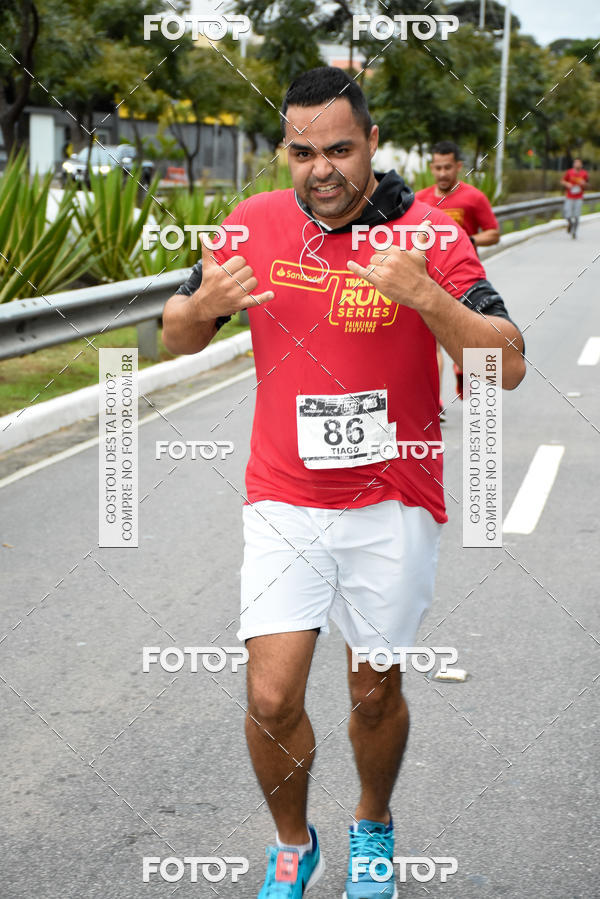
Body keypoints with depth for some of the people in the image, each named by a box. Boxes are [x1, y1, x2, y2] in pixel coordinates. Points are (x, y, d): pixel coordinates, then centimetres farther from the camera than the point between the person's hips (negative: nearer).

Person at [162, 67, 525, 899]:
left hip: (394, 504, -1)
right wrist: (205, 305, -14)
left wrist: (425, 297, -32)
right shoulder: (255, 224, -1)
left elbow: (506, 367, -16)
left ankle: (373, 828, 41)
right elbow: (176, 338, 10)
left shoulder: (426, 234, -10)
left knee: (376, 694, 12)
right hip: (284, 506, 1)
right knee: (272, 701, -5)